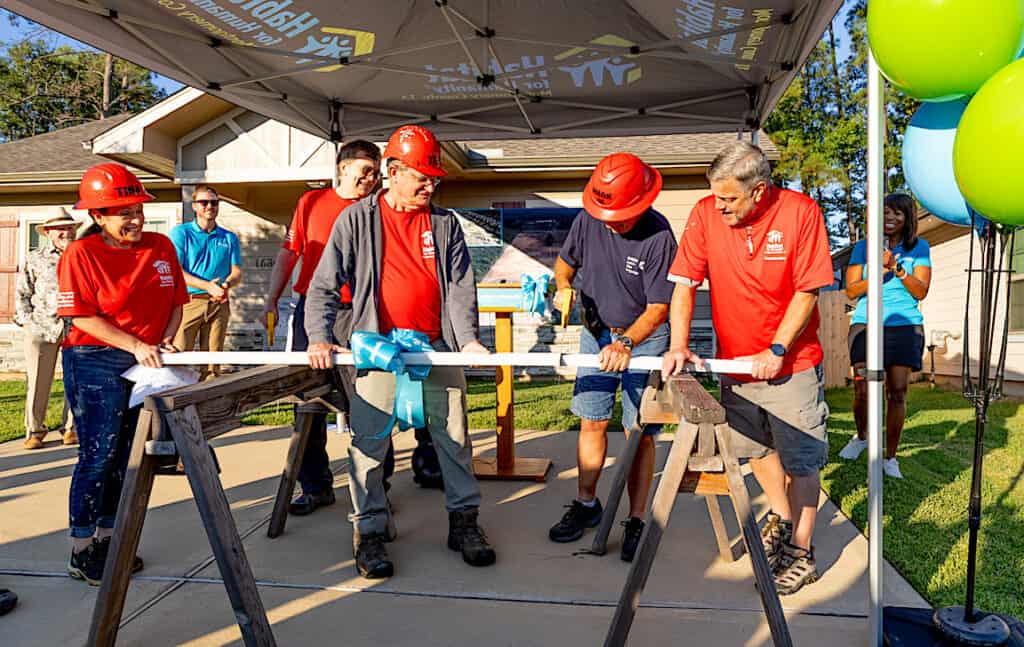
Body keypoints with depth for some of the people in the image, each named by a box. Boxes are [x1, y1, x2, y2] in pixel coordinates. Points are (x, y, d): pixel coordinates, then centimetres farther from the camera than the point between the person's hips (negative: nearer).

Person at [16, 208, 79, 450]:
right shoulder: (34, 260, 10)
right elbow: (22, 294, 12)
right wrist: (27, 319, 1)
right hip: (42, 327, 0)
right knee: (37, 381, 1)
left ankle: (72, 428, 15)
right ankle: (34, 431, 11)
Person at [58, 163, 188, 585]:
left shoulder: (161, 247, 5)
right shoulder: (81, 254, -9)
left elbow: (176, 302, 10)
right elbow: (82, 317, -13)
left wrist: (164, 342, -5)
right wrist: (135, 346, -19)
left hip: (146, 364, 6)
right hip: (95, 364, -5)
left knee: (127, 455, 12)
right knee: (99, 455, -4)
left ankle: (106, 538, 26)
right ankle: (81, 554, 10)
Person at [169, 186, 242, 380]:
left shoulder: (229, 238, 15)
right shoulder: (180, 233, 4)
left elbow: (237, 272, 10)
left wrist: (226, 284, -14)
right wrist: (207, 286, -18)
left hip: (219, 304, 3)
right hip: (187, 303, -3)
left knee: (212, 361, 4)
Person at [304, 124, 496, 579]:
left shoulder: (445, 224, 9)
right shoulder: (357, 219, 2)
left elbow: (461, 285, 4)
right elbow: (325, 284, 0)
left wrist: (468, 338, -11)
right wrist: (319, 337, -13)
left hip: (438, 347, 3)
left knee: (454, 437, 8)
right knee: (369, 441, 0)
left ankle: (464, 521, 23)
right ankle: (369, 531, 14)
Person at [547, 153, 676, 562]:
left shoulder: (659, 236, -22)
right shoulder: (588, 220, -8)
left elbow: (658, 309, -21)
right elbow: (565, 260, 11)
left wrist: (625, 343, -34)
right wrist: (564, 287, -9)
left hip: (643, 338, -4)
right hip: (596, 332, 4)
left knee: (639, 433, -3)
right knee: (592, 421, 8)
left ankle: (636, 522, 8)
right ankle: (586, 504, 23)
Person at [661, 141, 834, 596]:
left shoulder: (800, 212, -15)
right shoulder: (706, 213, -9)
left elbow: (807, 291, -12)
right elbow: (684, 284, -10)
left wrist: (776, 351, -17)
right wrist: (678, 347, -20)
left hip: (792, 360, -3)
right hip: (736, 358, 4)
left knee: (801, 459, 3)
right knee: (755, 447, 20)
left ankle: (801, 552, 21)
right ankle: (782, 518, 46)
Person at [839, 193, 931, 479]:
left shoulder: (919, 248, 9)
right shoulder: (863, 247, 8)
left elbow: (921, 292, 1)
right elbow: (851, 291, 2)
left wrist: (898, 269, -15)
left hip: (905, 326, 1)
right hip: (866, 324, 0)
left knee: (897, 392, -1)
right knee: (863, 390, -10)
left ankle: (890, 458, 11)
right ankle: (862, 435, 20)